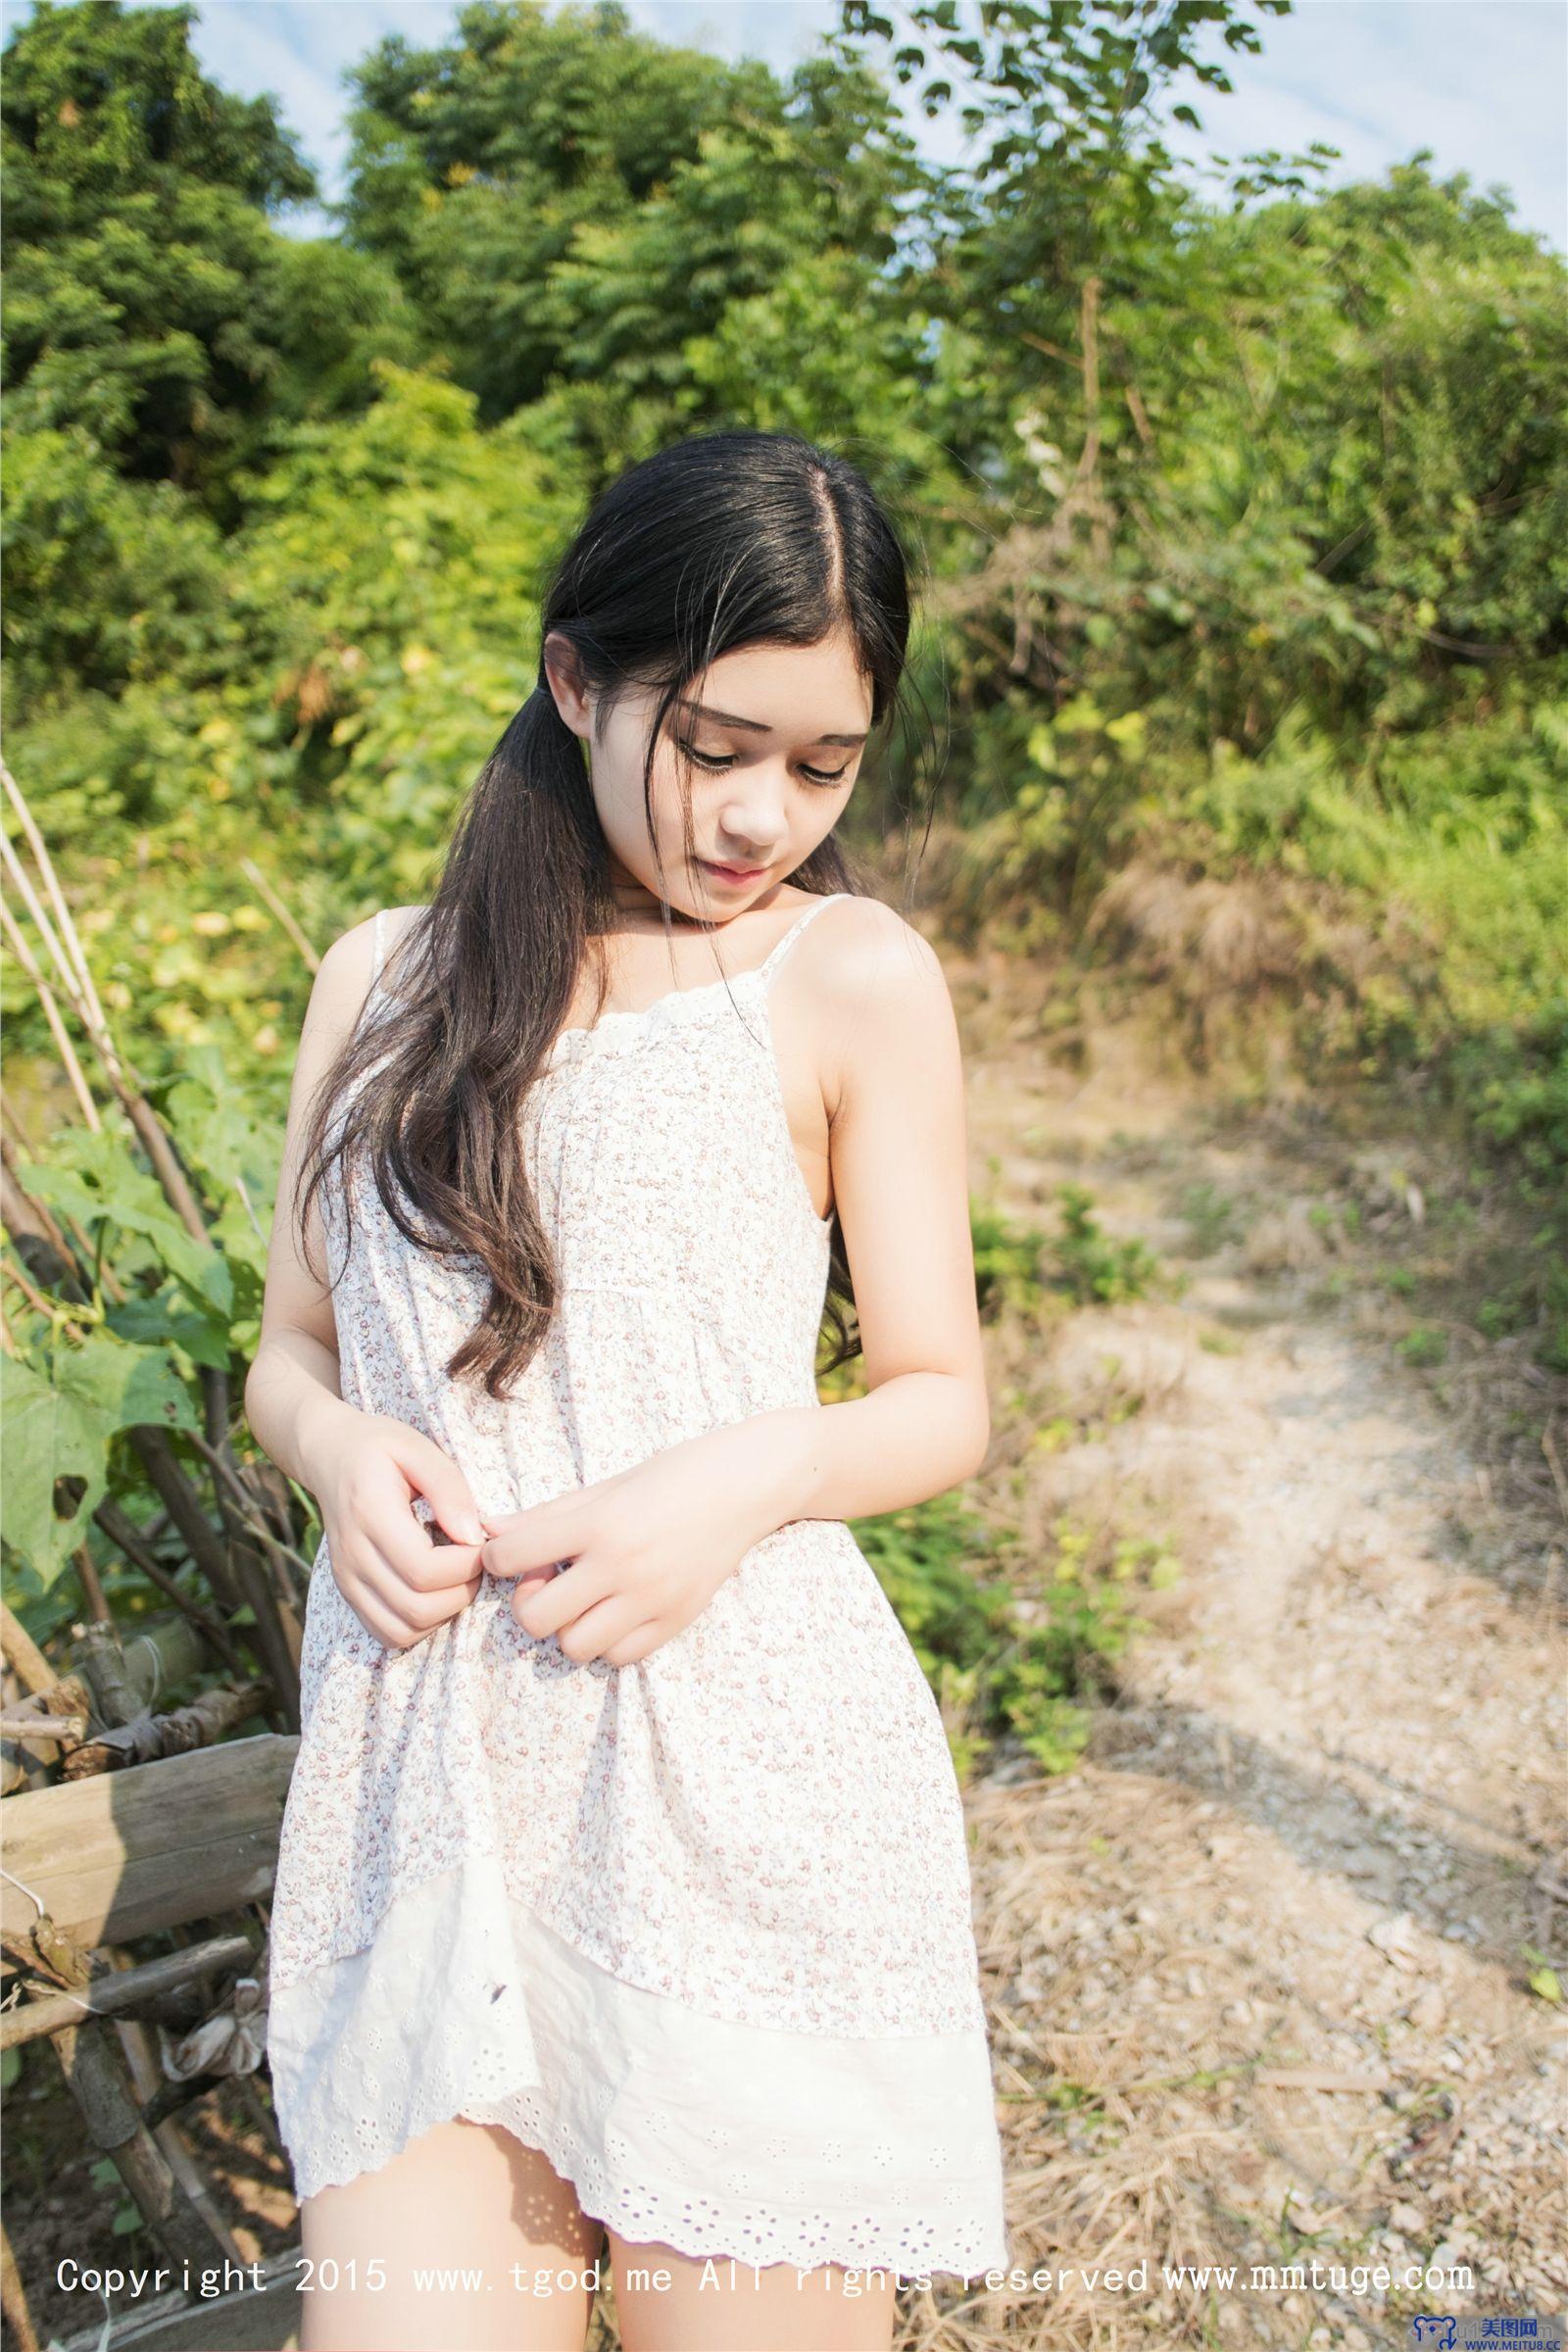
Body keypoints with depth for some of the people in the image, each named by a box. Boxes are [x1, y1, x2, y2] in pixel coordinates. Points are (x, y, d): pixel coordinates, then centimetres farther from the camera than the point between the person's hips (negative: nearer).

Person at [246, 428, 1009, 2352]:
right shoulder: (385, 976, 10)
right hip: (420, 1780, 3)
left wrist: (745, 1475, -16)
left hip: (749, 1780, -2)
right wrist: (339, 1451, -7)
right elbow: (290, 1349, 16)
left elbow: (941, 1398, 3)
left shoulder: (853, 975, 0)